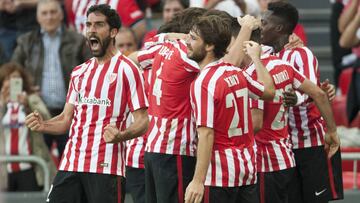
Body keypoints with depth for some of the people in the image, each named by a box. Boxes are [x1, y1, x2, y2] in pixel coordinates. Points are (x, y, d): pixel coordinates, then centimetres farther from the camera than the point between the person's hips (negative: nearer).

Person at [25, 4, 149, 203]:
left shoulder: (126, 69, -2)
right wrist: (42, 125, 0)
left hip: (106, 166, -6)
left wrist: (120, 135, -25)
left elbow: (142, 122, -5)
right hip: (71, 163, 6)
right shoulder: (79, 72, 19)